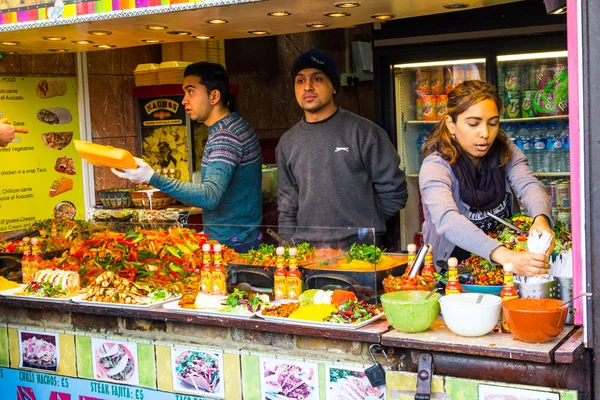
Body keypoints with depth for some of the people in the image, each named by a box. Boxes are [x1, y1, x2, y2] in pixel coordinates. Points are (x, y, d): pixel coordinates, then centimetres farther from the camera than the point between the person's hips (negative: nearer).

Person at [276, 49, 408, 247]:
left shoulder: (363, 132, -5)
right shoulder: (288, 142, 10)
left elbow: (393, 191, -3)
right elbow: (287, 207, 14)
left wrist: (366, 223, 1)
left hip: (360, 248, -3)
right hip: (306, 250, 4)